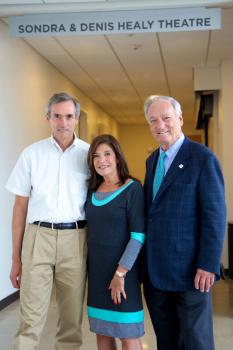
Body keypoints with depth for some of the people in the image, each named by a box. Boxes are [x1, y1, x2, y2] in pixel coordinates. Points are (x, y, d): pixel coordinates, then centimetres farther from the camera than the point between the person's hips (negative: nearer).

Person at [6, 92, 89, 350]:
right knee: (30, 317, -1)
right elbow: (20, 207, 7)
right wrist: (16, 258, 5)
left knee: (72, 317, 8)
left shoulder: (90, 154, 4)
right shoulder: (32, 154, 5)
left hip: (76, 239, 1)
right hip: (39, 236, 0)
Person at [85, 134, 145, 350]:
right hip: (96, 269, 6)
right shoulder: (92, 191, 7)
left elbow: (139, 235, -15)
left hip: (122, 269, -5)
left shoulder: (132, 189, -10)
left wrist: (121, 273, -19)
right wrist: (89, 266, 7)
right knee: (102, 332, 12)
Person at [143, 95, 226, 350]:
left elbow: (215, 215, -14)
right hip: (156, 270, 7)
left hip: (189, 269, -6)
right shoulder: (152, 160, 12)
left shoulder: (203, 158, -10)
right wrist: (145, 262, 12)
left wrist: (208, 265, -18)